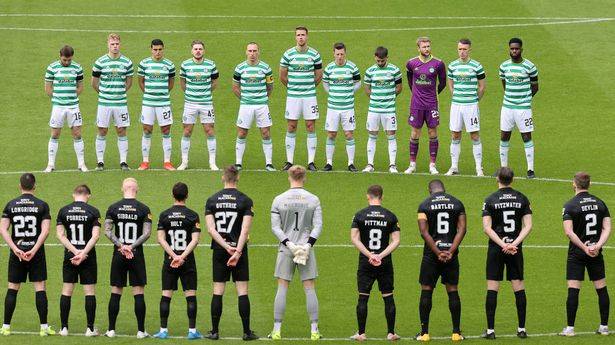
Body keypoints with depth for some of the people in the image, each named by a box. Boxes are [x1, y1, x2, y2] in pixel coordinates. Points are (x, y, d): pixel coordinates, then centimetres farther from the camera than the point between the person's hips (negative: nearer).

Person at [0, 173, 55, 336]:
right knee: (40, 288, 2)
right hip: (36, 253, -1)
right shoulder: (42, 205, -2)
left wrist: (15, 249, -9)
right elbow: (45, 230, -12)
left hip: (17, 253, 1)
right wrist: (34, 250, -13)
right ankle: (44, 327, 2)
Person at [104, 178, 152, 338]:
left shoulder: (113, 208, 1)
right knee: (139, 294, 2)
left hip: (118, 255, 2)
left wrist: (121, 246, -7)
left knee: (115, 293, 7)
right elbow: (147, 233, -9)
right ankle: (141, 331, 2)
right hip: (136, 255, -2)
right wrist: (132, 247, -8)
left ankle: (111, 330, 9)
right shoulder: (144, 209, -3)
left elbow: (107, 231, -5)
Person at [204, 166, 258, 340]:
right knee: (242, 291, 1)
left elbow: (211, 229, -5)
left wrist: (226, 246, -8)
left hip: (219, 251, 2)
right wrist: (237, 251, -15)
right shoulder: (245, 200, -4)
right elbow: (245, 230, -13)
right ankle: (247, 332, 1)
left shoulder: (212, 200, 3)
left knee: (218, 291, 6)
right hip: (239, 250, -2)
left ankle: (214, 331, 7)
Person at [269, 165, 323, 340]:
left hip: (285, 249, 0)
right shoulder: (313, 199, 0)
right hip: (307, 248, 0)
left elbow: (275, 227, -5)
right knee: (310, 289, 5)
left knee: (282, 289, 4)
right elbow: (318, 226, -6)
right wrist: (308, 245, -10)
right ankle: (314, 330, 5)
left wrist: (288, 244, -9)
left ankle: (277, 330, 4)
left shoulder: (279, 200, -1)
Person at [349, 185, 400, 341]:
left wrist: (369, 255, -10)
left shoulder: (360, 215, -1)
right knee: (388, 297, 7)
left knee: (363, 297, 5)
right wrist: (381, 255, -9)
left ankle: (361, 333, 6)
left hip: (365, 263, 0)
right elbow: (396, 241, -5)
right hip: (385, 263, 0)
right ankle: (391, 333, 8)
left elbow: (354, 238, -8)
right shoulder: (390, 216, 1)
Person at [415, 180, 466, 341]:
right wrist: (450, 252, -8)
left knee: (426, 291, 5)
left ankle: (424, 332, 4)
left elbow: (424, 232, -10)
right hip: (451, 252, 2)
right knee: (453, 291, 8)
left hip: (431, 254, -2)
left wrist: (438, 253, -11)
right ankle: (456, 332, 7)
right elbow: (462, 229, -3)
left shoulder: (425, 205, -1)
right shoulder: (457, 203, 6)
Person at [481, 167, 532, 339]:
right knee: (519, 287, 7)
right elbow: (528, 226, -3)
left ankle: (490, 330, -1)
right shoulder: (522, 199, 3)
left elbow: (487, 228, -11)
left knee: (492, 288, 1)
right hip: (516, 249, 2)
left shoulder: (490, 200, -3)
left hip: (496, 248, -2)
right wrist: (514, 244, -9)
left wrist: (503, 244, -12)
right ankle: (522, 329, 8)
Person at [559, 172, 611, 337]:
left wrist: (584, 248, -15)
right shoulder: (600, 203, 5)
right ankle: (604, 326, 14)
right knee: (601, 289, 10)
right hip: (596, 254, 4)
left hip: (577, 253, -4)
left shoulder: (570, 206, -8)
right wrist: (598, 245, -10)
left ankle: (570, 328, -4)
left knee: (573, 290, -3)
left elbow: (569, 232, -17)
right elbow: (607, 228, -1)